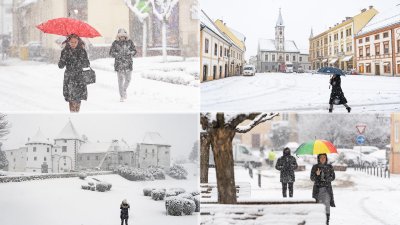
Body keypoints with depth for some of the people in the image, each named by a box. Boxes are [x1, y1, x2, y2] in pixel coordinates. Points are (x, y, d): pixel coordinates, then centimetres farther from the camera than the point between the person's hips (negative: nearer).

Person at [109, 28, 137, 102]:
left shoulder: (129, 42, 5)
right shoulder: (115, 43, 0)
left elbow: (134, 51, 10)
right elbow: (111, 52, 1)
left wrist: (130, 53, -11)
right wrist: (118, 55, -14)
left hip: (128, 63, 2)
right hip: (119, 64, -2)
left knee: (128, 79, 4)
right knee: (120, 80, -4)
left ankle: (124, 90, 33)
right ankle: (122, 96, 3)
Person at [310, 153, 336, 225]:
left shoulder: (329, 167, 7)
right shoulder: (315, 167, 6)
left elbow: (333, 177, 7)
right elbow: (312, 178, 3)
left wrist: (326, 178, -12)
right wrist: (316, 175, -17)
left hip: (327, 188, 0)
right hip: (317, 188, 0)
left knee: (327, 204, -13)